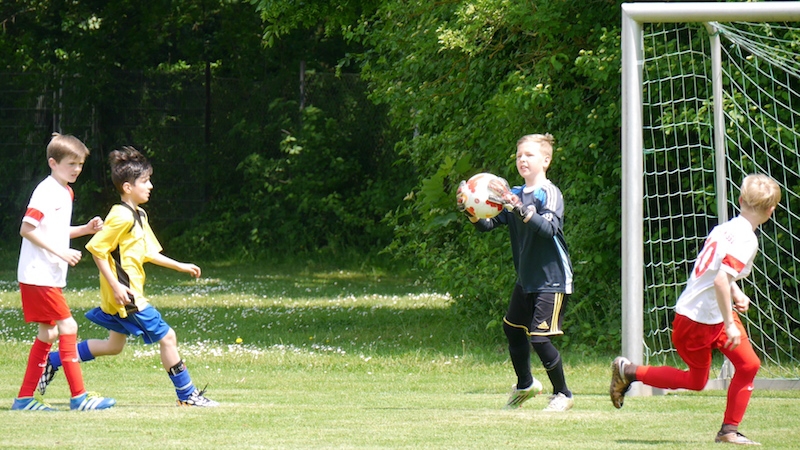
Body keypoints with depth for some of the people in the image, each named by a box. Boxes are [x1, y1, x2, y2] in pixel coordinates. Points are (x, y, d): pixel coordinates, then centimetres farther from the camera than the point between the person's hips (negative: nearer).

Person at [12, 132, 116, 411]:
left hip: (52, 276, 10)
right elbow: (27, 229, -19)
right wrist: (60, 253, -21)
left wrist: (86, 229, 8)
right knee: (68, 327, -11)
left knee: (48, 333, 11)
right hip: (38, 275, -10)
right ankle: (79, 396, -9)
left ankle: (24, 398, 14)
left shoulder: (66, 193, 14)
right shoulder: (46, 192, -15)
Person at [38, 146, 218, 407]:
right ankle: (186, 395, 2)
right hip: (125, 294, -11)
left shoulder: (138, 216, 14)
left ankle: (52, 361, 24)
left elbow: (148, 253, 22)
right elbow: (97, 249, -20)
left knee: (114, 346, 19)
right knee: (167, 337, -6)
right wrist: (115, 286, -22)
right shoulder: (122, 217, -17)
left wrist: (181, 266, 19)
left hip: (128, 293, 11)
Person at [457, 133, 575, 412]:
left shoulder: (549, 194, -14)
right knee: (512, 329, 18)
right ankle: (525, 385, 40)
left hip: (552, 278, -8)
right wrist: (470, 211, -14)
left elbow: (548, 228, -31)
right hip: (525, 278, 8)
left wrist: (518, 208, -41)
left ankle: (562, 394, 5)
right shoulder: (515, 195, 8)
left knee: (539, 337, -13)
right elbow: (488, 225, 5)